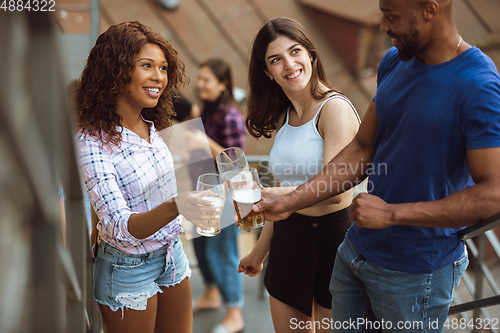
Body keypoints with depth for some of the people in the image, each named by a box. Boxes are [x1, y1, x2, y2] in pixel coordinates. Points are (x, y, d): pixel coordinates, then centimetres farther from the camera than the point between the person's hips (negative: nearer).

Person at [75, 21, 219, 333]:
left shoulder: (151, 128, -1)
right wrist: (174, 207, -46)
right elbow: (120, 228, -31)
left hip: (171, 255, 7)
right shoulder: (93, 142, -23)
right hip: (128, 269, -7)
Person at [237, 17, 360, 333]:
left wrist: (262, 194, -39)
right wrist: (260, 251, 19)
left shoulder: (335, 109, -15)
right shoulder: (283, 116, 8)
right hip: (288, 236, 7)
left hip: (332, 234, -7)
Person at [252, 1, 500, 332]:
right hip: (355, 254, 7)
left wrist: (390, 214, -23)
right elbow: (362, 150, 7)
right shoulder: (394, 62, 4)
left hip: (413, 273, -7)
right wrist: (289, 202, 0)